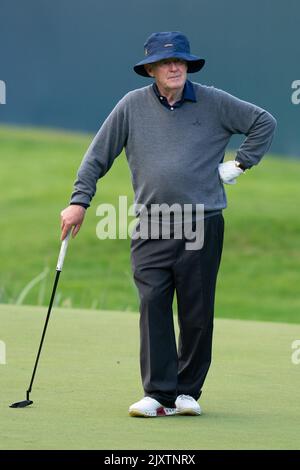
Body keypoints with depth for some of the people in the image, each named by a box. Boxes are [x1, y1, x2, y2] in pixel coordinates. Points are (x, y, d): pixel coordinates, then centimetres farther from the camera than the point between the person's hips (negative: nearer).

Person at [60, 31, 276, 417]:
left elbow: (264, 122, 14)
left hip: (203, 225, 0)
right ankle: (159, 394, -8)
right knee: (153, 306, -9)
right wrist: (80, 200, 4)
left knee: (197, 312, 2)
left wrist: (242, 163, 8)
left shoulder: (214, 103, 4)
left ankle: (188, 391, 13)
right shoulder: (131, 106, 5)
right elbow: (98, 154, 9)